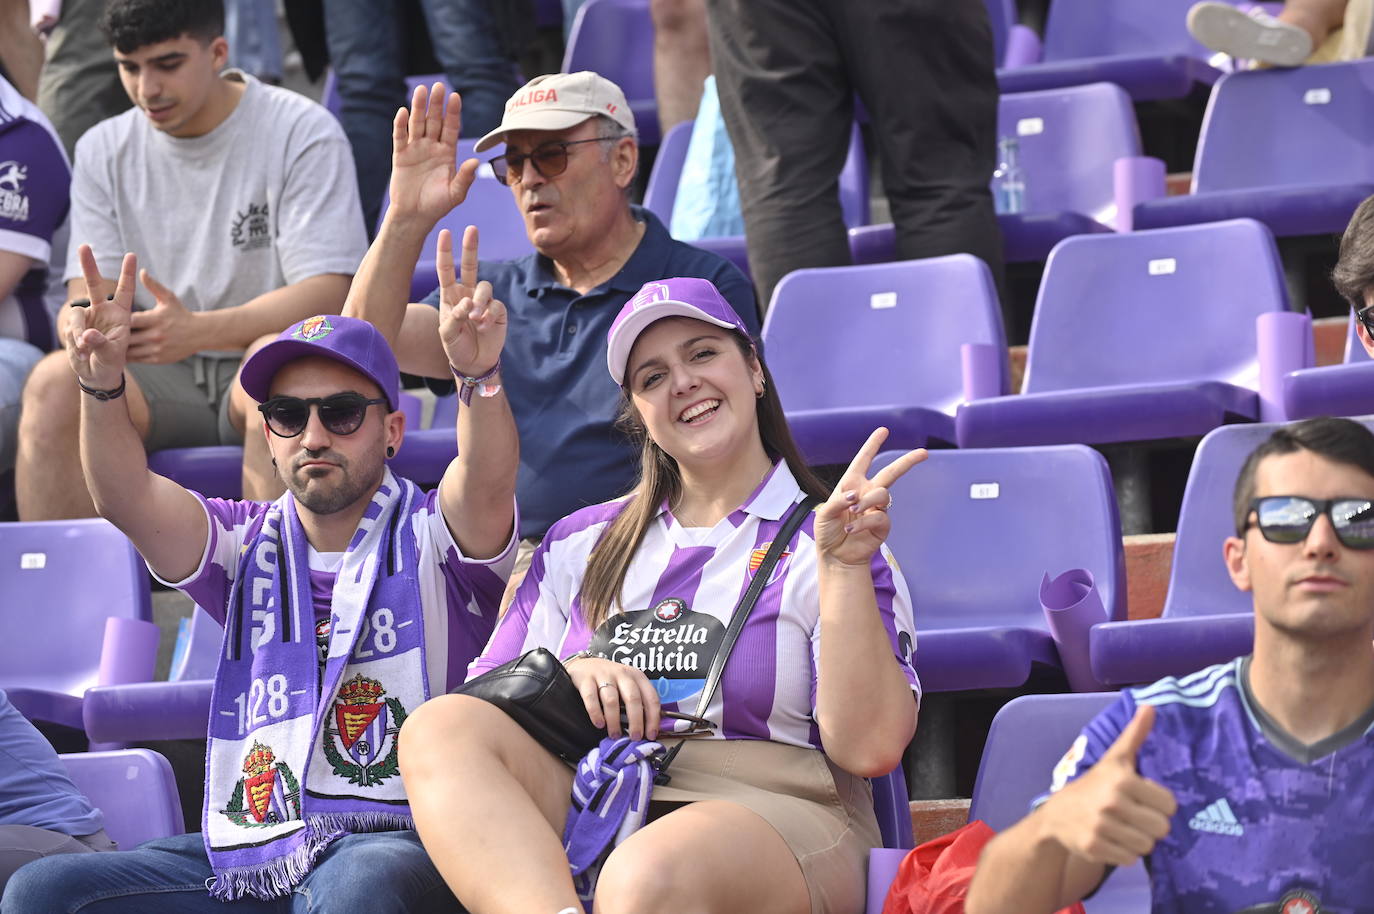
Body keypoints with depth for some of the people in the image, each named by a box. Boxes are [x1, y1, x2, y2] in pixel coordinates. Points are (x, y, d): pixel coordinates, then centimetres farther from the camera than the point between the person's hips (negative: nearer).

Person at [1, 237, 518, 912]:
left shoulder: (429, 537, 6)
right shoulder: (247, 545, 17)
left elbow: (486, 485, -17)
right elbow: (127, 499, -1)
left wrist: (478, 376, -39)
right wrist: (101, 385, -22)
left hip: (398, 839, -5)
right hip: (249, 852, 5)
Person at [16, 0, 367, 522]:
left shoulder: (302, 133, -5)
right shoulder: (103, 150, 9)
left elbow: (326, 295, -14)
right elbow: (85, 296, 4)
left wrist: (197, 331, -30)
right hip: (157, 380, 3)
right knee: (55, 382, -28)